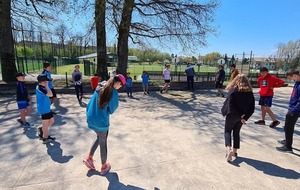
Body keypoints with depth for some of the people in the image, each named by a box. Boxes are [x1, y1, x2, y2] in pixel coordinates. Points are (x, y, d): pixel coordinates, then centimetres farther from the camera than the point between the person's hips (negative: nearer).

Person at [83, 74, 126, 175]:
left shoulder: (99, 87, 3)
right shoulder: (113, 92, -19)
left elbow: (91, 103, 9)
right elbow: (112, 109, -11)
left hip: (91, 118, 7)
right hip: (101, 121, -7)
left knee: (99, 138, 29)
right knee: (103, 143, 12)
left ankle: (89, 158, 27)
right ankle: (104, 167, 30)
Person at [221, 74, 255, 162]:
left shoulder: (233, 90, -11)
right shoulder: (250, 92, 2)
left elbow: (230, 104, -18)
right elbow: (252, 108, -2)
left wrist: (240, 114, -11)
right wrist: (245, 117, -6)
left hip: (232, 115, -4)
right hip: (241, 117, 5)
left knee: (227, 131, 8)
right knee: (236, 132, 19)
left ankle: (228, 149, -12)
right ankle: (235, 151, 24)